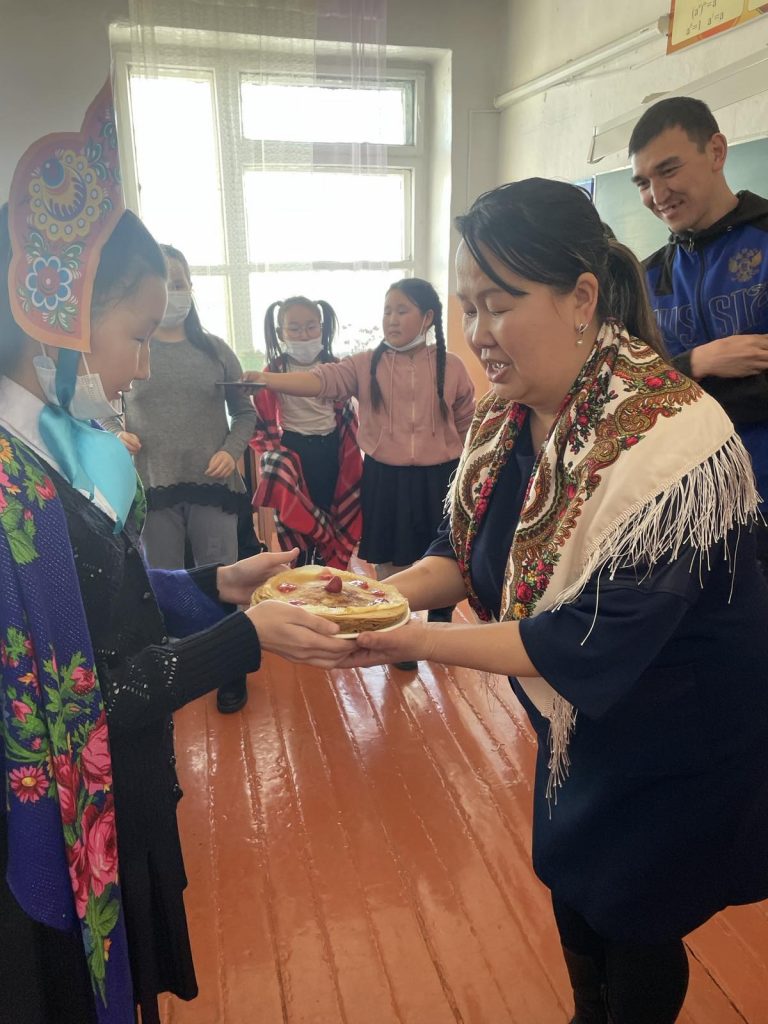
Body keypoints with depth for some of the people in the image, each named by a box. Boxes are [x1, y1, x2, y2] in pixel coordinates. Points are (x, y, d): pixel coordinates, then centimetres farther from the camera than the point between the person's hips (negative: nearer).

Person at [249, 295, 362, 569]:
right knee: (294, 520, 3)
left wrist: (349, 456, 7)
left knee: (332, 517, 11)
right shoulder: (274, 372, -7)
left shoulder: (335, 367, 2)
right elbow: (263, 423, -3)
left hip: (330, 450, 3)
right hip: (293, 450, -3)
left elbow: (347, 417, 10)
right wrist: (273, 455, -12)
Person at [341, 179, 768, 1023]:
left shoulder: (667, 436, -32)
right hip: (575, 729, 7)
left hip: (673, 751, -6)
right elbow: (465, 549, 0)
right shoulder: (505, 414, -9)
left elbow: (593, 644, -33)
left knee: (634, 927, 16)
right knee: (570, 888, 26)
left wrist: (411, 641, -33)